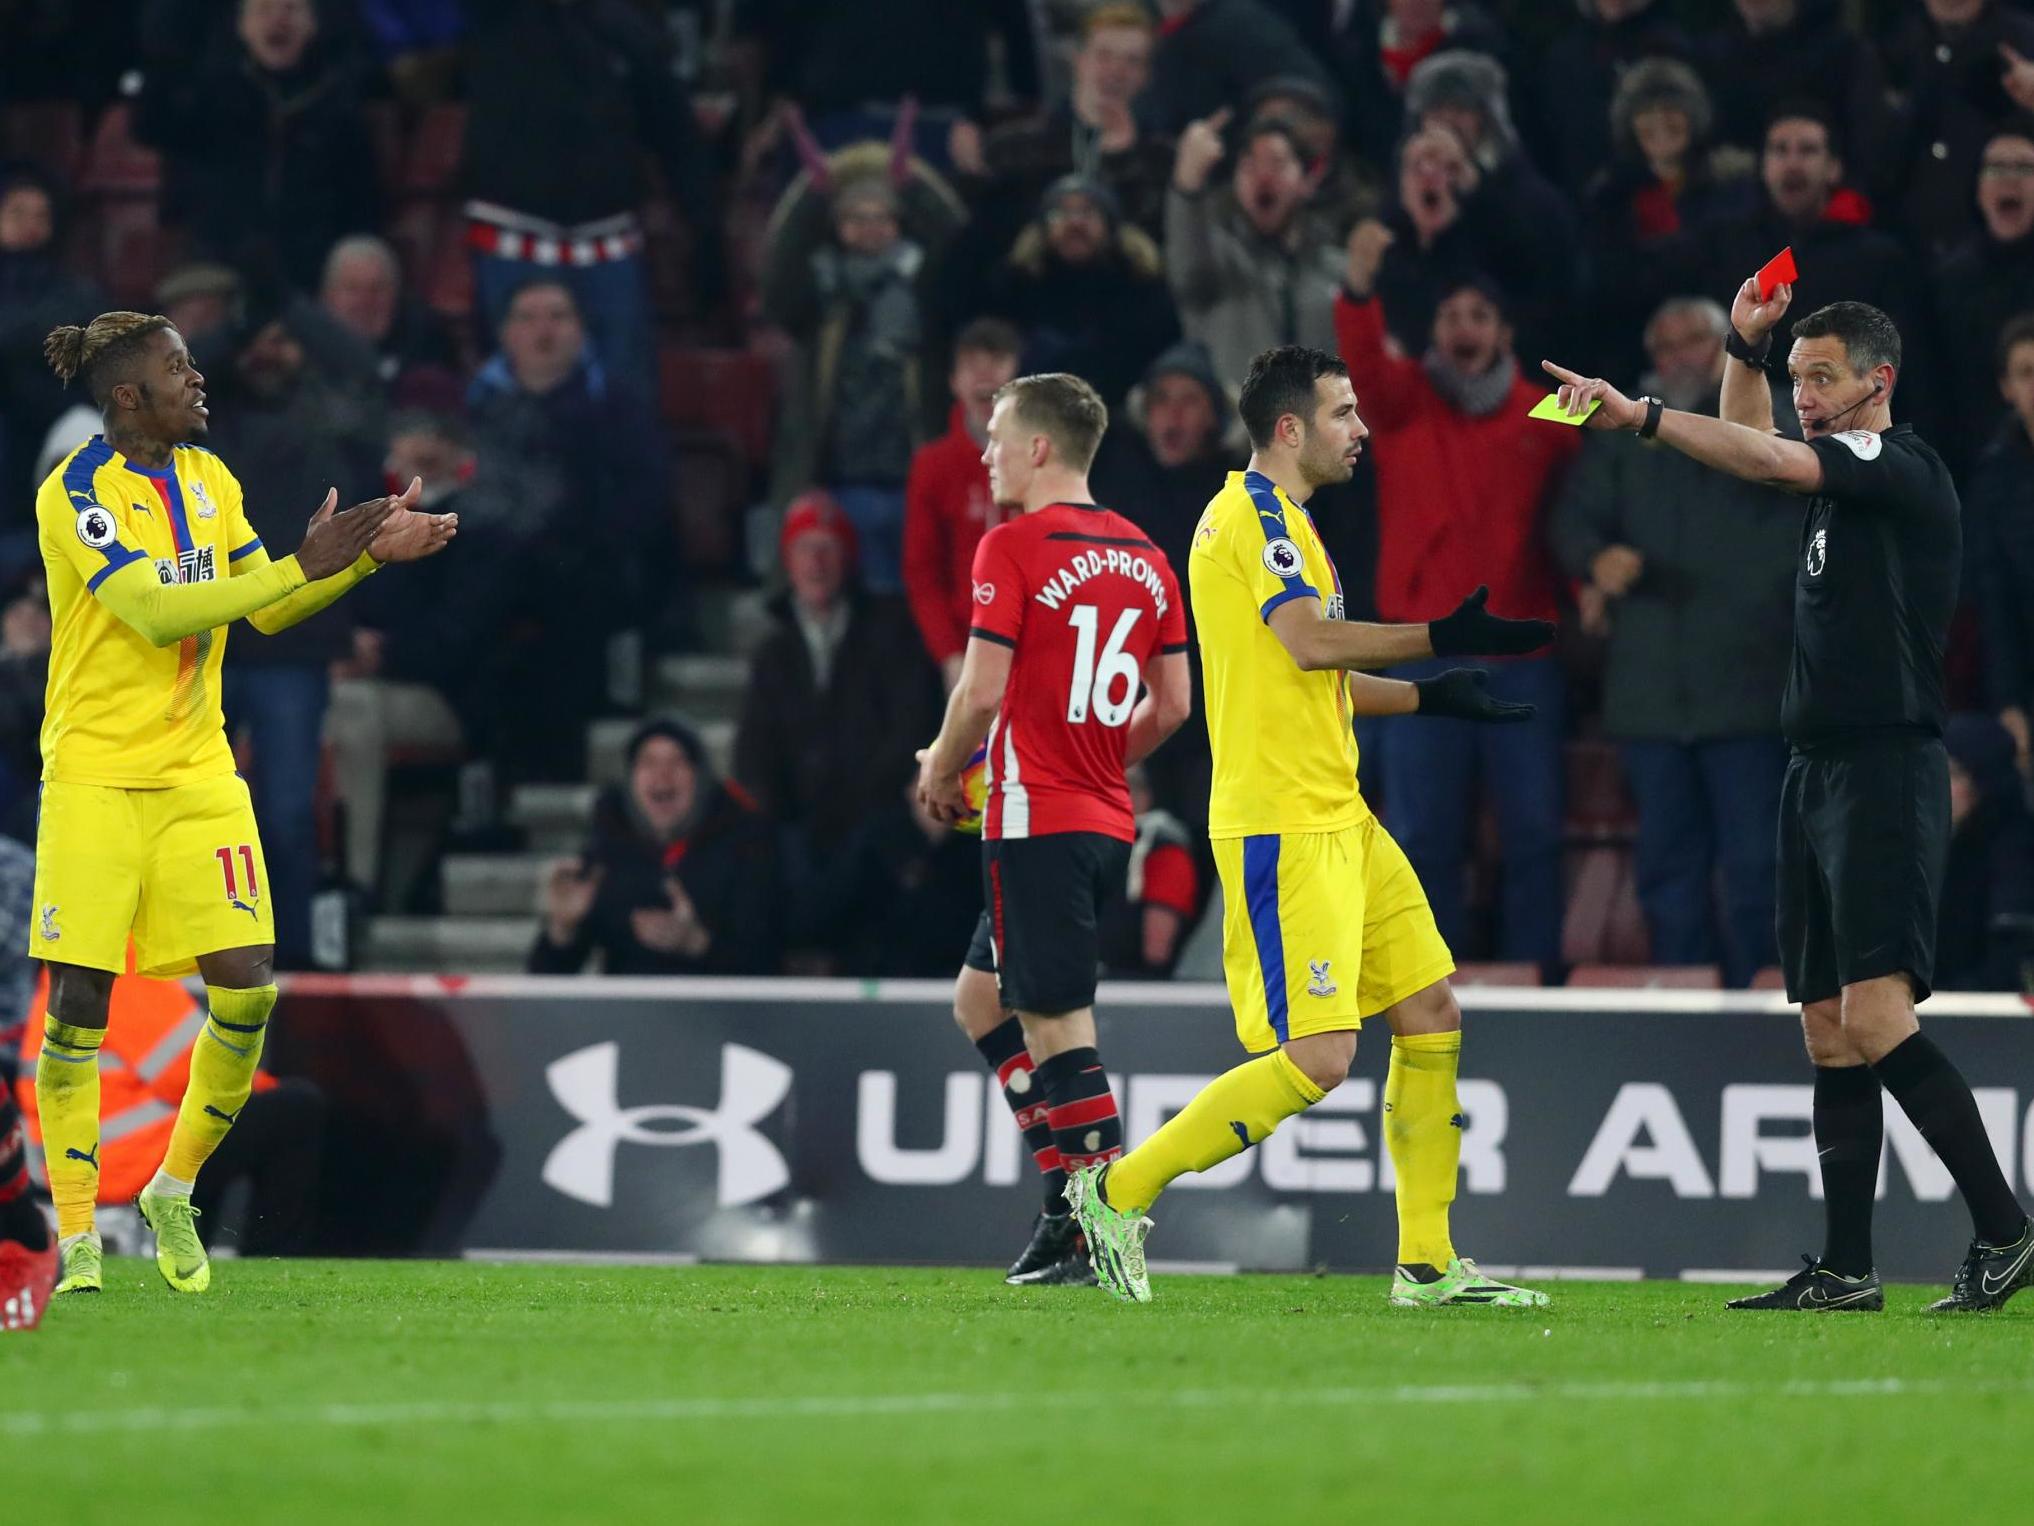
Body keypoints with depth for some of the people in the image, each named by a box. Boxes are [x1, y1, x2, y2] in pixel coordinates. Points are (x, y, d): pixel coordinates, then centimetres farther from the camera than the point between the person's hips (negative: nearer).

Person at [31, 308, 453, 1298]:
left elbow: (268, 611, 15)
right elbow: (155, 614, -23)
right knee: (78, 1002, -6)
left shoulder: (207, 478, 10)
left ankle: (174, 1193, 15)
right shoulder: (76, 493, -12)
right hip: (95, 777, -6)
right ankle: (77, 1239, 1)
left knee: (246, 987, -5)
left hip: (197, 773, 6)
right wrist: (303, 565, -25)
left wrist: (371, 553, 2)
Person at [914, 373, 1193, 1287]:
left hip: (1034, 818, -8)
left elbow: (983, 693, -14)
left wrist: (941, 768, 3)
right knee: (980, 998, 18)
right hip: (1107, 820, 8)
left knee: (1057, 1023, -6)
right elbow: (1172, 704, 12)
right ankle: (1070, 1199, 13)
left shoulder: (1014, 548, -10)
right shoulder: (1144, 557, 12)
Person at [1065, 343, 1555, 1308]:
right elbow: (1308, 643, -24)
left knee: (1430, 1011, 8)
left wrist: (1433, 697, 22)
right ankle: (1119, 1191, -2)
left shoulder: (1280, 518, 19)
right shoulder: (1251, 512, -12)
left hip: (1337, 821, 10)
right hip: (1281, 829, -10)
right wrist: (1441, 638, -19)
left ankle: (1426, 1264, 12)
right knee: (1317, 1059, -14)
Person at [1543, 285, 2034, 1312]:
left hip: (1887, 767, -9)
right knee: (1828, 1029, 7)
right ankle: (1845, 1270, 8)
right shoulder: (1837, 472, 16)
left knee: (1876, 1021, -18)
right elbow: (1754, 446, 35)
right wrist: (1747, 348, 19)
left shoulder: (1901, 469, -9)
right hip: (1819, 768, 9)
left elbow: (1768, 461, -24)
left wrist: (1641, 414, -30)